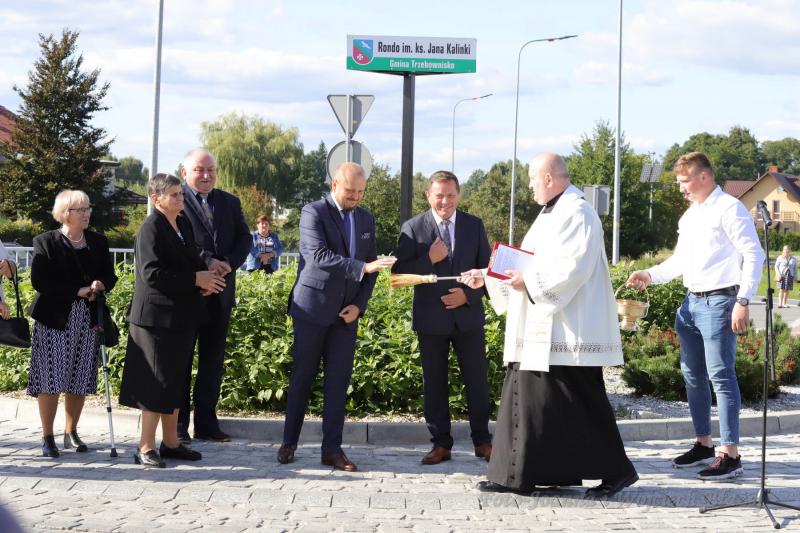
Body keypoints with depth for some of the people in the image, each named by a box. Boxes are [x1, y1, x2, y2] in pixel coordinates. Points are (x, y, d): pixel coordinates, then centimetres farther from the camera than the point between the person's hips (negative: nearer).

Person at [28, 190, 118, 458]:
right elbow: (39, 281, -11)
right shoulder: (46, 242, -3)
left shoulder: (98, 242, 10)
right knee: (50, 379, -4)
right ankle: (47, 436, 6)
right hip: (54, 318, -4)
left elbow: (109, 275, 12)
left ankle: (71, 433, 19)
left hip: (87, 320, 4)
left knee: (80, 380, 6)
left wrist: (99, 285, -12)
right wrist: (78, 291, -16)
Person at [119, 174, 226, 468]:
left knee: (175, 382, 13)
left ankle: (170, 442, 22)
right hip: (158, 317, -8)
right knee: (157, 383, -4)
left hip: (182, 317, 8)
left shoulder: (184, 223, 12)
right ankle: (145, 448, 3)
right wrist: (195, 279, -21)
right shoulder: (151, 228, -14)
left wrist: (205, 276, -1)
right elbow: (152, 273, -22)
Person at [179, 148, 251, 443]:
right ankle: (178, 424, 7)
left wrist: (228, 263, -12)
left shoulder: (230, 203, 14)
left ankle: (206, 422, 16)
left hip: (220, 291, 5)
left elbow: (244, 238, 7)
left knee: (213, 358, 9)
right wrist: (206, 261, -22)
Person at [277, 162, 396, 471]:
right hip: (312, 308, -4)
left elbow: (370, 265, 13)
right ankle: (289, 442, 15)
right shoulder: (313, 212, -7)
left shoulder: (366, 219, 11)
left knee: (338, 382, 3)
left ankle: (332, 449, 7)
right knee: (302, 377, 4)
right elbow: (318, 256, -22)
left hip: (347, 313, 5)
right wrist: (362, 268, -30)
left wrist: (359, 304, -1)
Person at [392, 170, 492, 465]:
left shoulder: (474, 225, 5)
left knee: (477, 379, 5)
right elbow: (399, 272, -5)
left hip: (468, 314, 1)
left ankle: (482, 440, 16)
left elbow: (486, 267, 7)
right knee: (434, 383, 5)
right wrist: (429, 259, -19)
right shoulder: (412, 228, -2)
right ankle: (441, 443, 13)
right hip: (431, 318, -1)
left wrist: (468, 294, -9)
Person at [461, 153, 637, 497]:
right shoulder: (552, 213, 19)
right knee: (530, 398, 8)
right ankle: (516, 475, 11)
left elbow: (574, 266, -23)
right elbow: (531, 262, 23)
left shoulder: (576, 213, -13)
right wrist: (486, 276, 19)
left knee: (580, 402, -7)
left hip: (567, 330, -10)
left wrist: (530, 280, -20)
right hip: (544, 329, 11)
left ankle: (616, 470, 2)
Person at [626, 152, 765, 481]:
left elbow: (753, 256, -14)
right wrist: (650, 275, 8)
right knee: (693, 376, 14)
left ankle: (730, 455, -10)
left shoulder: (729, 209, -10)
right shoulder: (689, 216, 16)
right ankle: (703, 445, 25)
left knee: (721, 375, -11)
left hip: (718, 302, -9)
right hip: (691, 302, 9)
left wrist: (743, 301, -20)